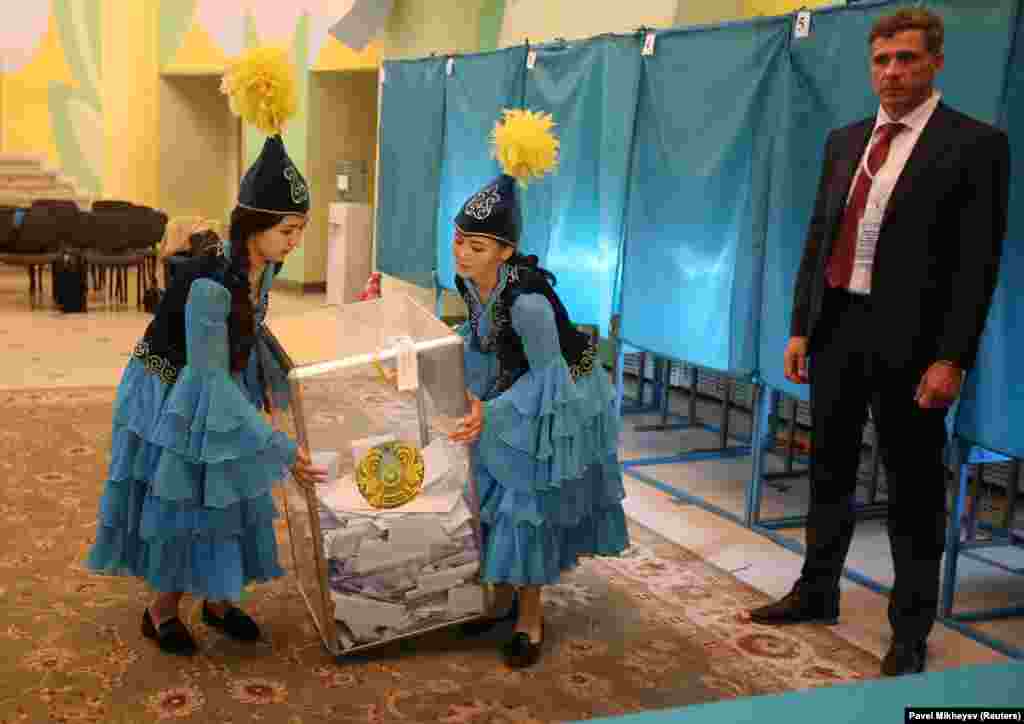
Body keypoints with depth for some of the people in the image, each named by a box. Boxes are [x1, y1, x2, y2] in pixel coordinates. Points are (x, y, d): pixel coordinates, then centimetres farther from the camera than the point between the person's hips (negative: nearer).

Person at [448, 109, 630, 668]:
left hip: (557, 403, -7)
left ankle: (530, 616, 18)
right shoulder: (467, 280, -14)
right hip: (512, 392, 7)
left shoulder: (529, 301, -36)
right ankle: (501, 594, 31)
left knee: (530, 503, 0)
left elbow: (547, 374, -26)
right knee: (493, 495, 12)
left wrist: (492, 412, -32)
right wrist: (472, 395, -3)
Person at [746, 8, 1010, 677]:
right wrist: (800, 327, 8)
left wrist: (951, 358, -16)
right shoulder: (845, 142, 11)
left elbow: (978, 262, -10)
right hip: (837, 326, 6)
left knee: (914, 488, 6)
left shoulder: (974, 144, -6)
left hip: (909, 339, -5)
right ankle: (817, 592, 34)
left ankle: (911, 629, 20)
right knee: (830, 471, 17)